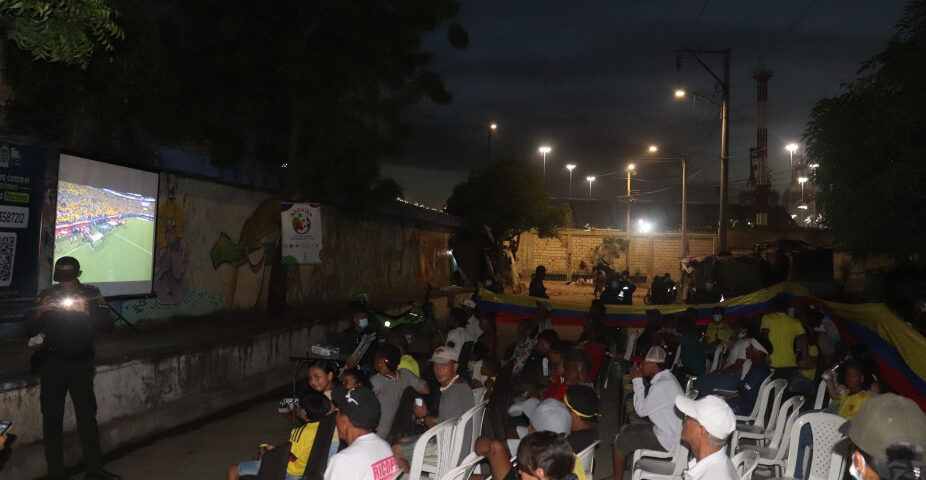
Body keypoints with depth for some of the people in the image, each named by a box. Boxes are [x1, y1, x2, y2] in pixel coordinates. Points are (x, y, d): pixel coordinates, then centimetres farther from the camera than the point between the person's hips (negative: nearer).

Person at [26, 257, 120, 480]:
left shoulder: (91, 294, -1)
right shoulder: (47, 295, 1)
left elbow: (108, 325, -11)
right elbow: (30, 331, 0)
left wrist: (86, 310, -26)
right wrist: (40, 312, -19)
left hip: (82, 363, -1)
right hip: (53, 363, 1)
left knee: (87, 416, 3)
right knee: (52, 418, 4)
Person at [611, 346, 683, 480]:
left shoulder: (662, 385, -27)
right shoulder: (666, 377, 5)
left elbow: (641, 410, -17)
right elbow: (647, 405, 11)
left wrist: (637, 381, -12)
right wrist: (637, 380, 2)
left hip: (667, 440, -10)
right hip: (668, 429, 10)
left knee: (620, 440, -4)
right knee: (625, 429, 17)